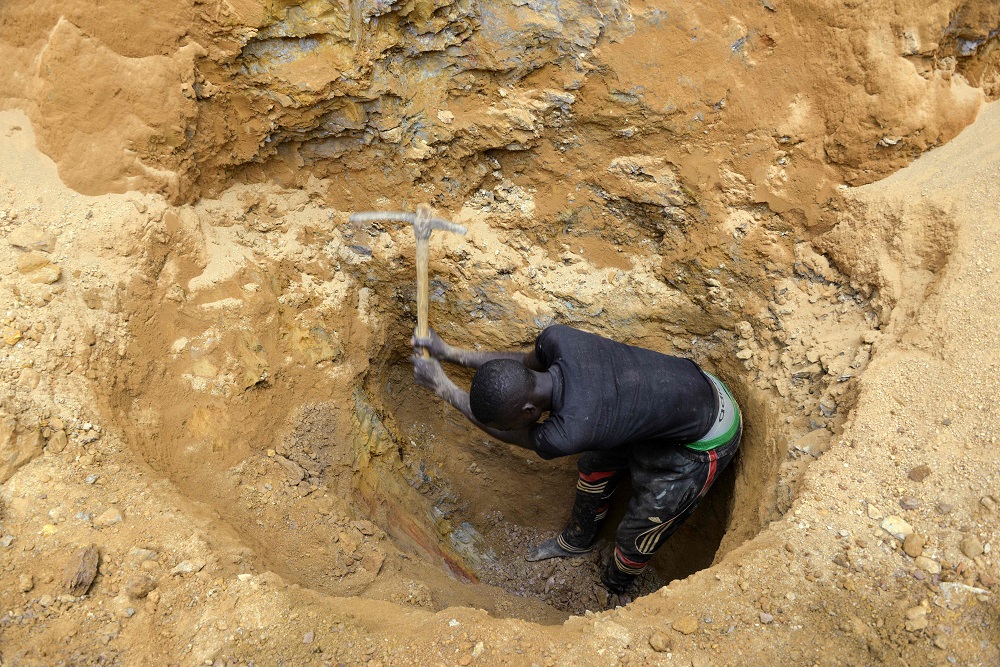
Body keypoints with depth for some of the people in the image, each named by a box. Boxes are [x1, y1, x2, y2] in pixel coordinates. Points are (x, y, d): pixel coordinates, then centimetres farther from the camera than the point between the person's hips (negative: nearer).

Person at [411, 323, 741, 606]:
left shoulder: (567, 434, -40)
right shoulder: (556, 338, -25)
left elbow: (509, 435, -17)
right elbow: (529, 361, 2)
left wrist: (443, 386, -11)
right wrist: (454, 353, -2)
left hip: (704, 440, -7)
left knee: (637, 535, 8)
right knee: (595, 467, 23)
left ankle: (616, 585, 43)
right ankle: (576, 540, 51)